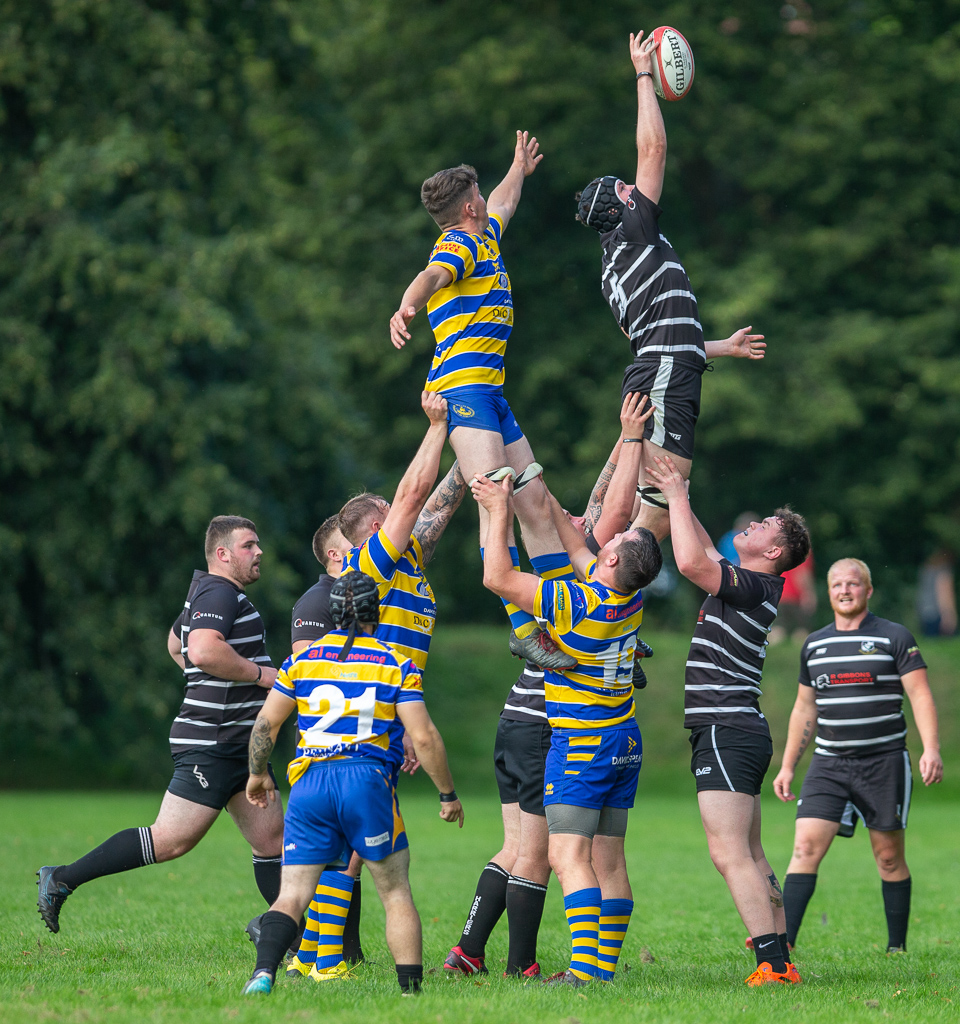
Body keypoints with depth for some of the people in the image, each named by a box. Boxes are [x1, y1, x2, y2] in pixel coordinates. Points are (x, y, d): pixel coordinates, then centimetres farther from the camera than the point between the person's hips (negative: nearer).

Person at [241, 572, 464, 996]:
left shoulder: (303, 660, 11)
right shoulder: (397, 665, 4)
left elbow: (265, 723, 11)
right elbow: (424, 737, -1)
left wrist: (258, 773, 28)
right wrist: (448, 794, 10)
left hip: (308, 785, 2)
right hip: (366, 781, -2)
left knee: (292, 895, 2)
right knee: (396, 893, 10)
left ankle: (263, 972, -21)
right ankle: (411, 988, 6)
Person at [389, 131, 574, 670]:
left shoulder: (483, 238, 24)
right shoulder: (459, 244, -6)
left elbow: (503, 206, 48)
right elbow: (432, 275, -29)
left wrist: (520, 170, 65)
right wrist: (406, 307, -49)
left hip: (490, 393, 10)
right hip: (464, 388, -10)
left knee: (536, 503, 8)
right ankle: (523, 624, -32)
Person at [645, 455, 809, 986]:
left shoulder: (754, 587, -12)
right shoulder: (750, 585, 15)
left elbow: (691, 562, -26)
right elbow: (702, 555, 31)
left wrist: (676, 495, -15)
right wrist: (675, 495, 24)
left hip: (727, 732, -10)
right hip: (738, 732, 10)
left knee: (730, 855, -15)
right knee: (750, 858, 13)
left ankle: (773, 965, -21)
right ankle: (779, 957, 14)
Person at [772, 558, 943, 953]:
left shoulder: (895, 638, -1)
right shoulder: (814, 644, 12)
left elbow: (920, 696, -7)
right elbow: (804, 709, 20)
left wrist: (931, 749, -20)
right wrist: (787, 766, 18)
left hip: (884, 762, -3)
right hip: (829, 763, 3)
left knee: (889, 858, 2)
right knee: (806, 846, -11)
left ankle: (897, 947, 12)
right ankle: (783, 940, -16)